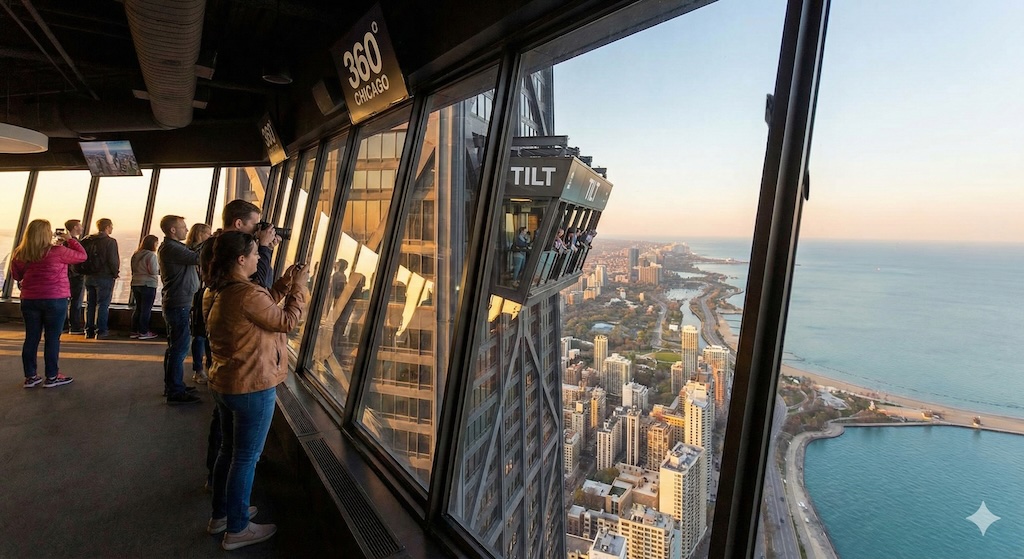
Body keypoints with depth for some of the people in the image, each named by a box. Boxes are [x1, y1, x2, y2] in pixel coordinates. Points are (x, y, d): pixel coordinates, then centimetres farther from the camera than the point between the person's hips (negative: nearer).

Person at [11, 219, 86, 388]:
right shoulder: (57, 251, -14)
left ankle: (30, 376, 16)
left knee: (31, 337, 11)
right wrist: (70, 239, 8)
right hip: (55, 300, -5)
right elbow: (82, 255, -1)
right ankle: (52, 377, 7)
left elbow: (16, 276, 15)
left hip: (29, 300, 5)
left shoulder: (19, 255, 2)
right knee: (52, 338, 2)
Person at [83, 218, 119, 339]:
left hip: (89, 276, 6)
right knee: (103, 304, -1)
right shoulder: (110, 241, -12)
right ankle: (101, 331, -1)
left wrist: (88, 271, 16)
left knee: (90, 304, 13)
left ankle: (89, 330, 18)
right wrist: (116, 273, -3)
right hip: (105, 277, -6)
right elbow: (112, 260, -16)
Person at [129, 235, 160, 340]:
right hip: (148, 285, -8)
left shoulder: (136, 255, 11)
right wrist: (159, 265, 1)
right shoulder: (151, 255, -13)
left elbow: (133, 270, 18)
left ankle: (134, 331, 17)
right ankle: (143, 332, 0)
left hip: (135, 284, 8)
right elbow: (153, 271, -16)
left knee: (138, 308, 14)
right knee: (146, 309, -2)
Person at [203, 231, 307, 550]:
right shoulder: (246, 293, -26)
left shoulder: (216, 292, 4)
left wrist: (284, 283, 7)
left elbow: (262, 307, 12)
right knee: (246, 458, 6)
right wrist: (298, 287, -5)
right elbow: (286, 321, -15)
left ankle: (220, 515, 39)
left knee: (229, 450, 23)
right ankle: (237, 530, 21)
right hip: (253, 388, -10)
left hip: (224, 384, 10)